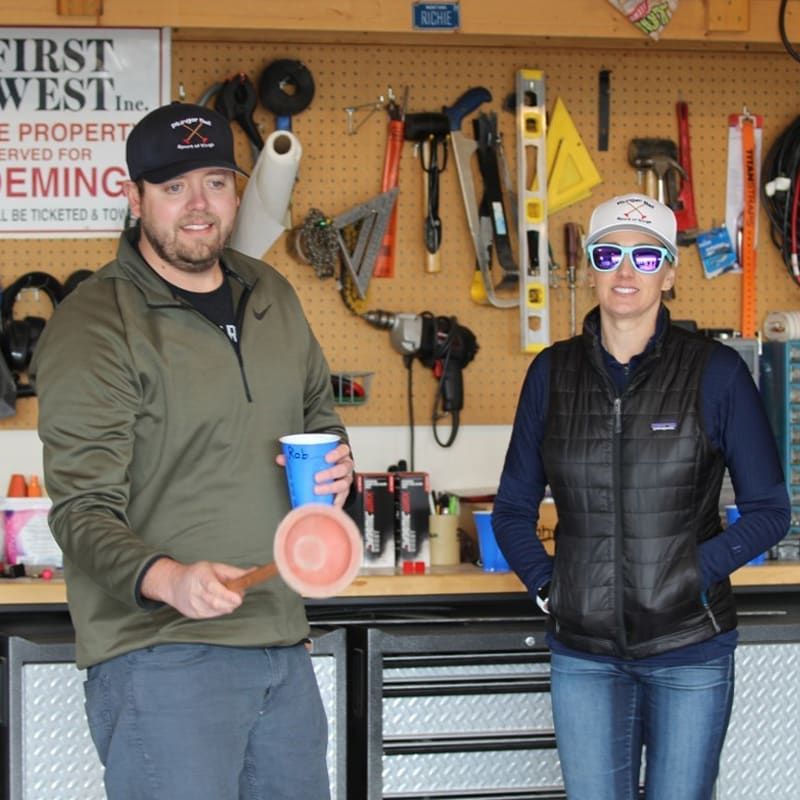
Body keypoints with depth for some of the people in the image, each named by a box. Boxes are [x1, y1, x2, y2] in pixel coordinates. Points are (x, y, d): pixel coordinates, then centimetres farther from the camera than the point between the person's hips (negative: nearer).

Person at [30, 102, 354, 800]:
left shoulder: (272, 296, 12)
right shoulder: (92, 326, -11)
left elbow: (319, 408, 28)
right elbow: (85, 512, -16)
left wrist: (335, 463, 5)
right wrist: (166, 579, -35)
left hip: (282, 641, 7)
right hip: (159, 655, -7)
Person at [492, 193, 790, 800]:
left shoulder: (716, 372, -4)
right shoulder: (553, 372, 4)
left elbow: (769, 511, 0)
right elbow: (514, 508, 12)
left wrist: (696, 574, -12)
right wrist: (544, 585, -2)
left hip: (689, 647, -2)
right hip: (583, 650, 2)